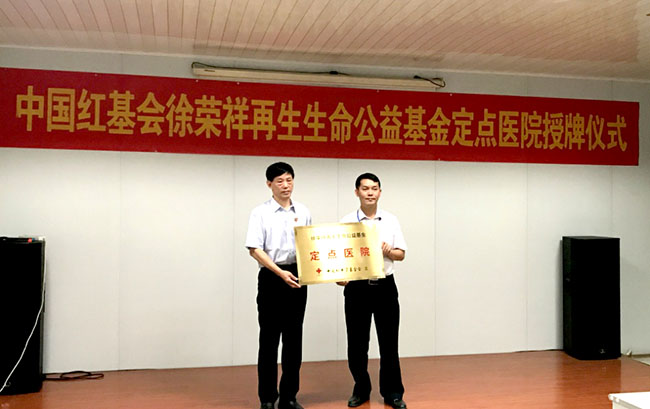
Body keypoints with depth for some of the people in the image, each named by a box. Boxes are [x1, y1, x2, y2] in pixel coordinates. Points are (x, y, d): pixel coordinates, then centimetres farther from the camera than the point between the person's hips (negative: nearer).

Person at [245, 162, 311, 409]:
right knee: (269, 339, 2)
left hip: (297, 277, 4)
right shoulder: (260, 213, -4)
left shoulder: (303, 212, 9)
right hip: (271, 278, -4)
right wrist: (280, 272, -19)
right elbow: (254, 249, -11)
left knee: (293, 339, 9)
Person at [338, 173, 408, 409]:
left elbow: (402, 254, 7)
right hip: (357, 287, -1)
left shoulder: (390, 220, 6)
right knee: (357, 343, 8)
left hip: (385, 285, 1)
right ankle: (361, 390, 25)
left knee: (389, 342, 5)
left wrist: (389, 252, -15)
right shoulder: (347, 222, 0)